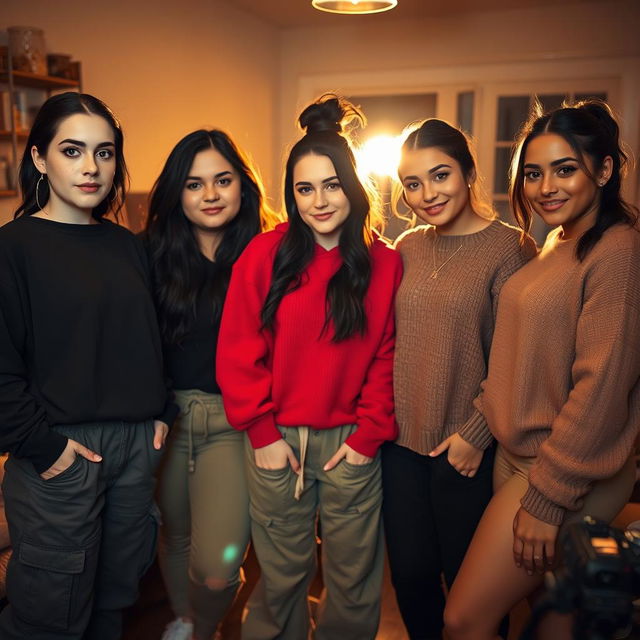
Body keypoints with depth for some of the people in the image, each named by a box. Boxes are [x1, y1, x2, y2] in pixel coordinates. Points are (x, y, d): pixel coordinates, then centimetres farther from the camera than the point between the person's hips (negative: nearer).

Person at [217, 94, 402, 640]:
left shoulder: (384, 263, -1)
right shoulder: (265, 255, -4)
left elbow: (388, 356, 0)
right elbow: (239, 353, -4)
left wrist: (369, 434, -5)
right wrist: (262, 432, -6)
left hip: (353, 442, 1)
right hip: (276, 438, 0)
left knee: (354, 579, 15)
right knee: (281, 576, 15)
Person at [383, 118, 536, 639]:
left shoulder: (510, 248, -9)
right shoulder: (408, 248, 6)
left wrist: (475, 434, -13)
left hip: (467, 450, -4)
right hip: (401, 440, 5)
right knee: (410, 575, 17)